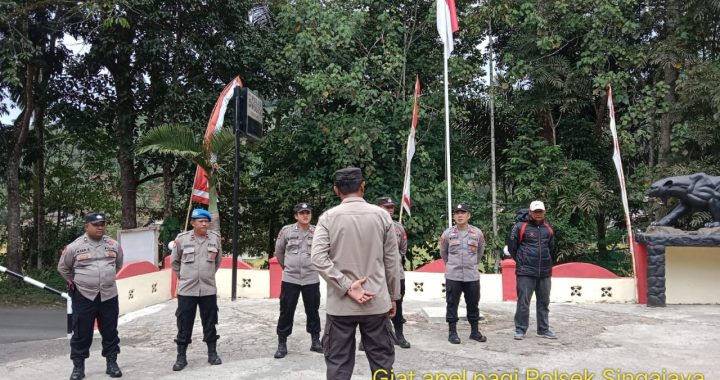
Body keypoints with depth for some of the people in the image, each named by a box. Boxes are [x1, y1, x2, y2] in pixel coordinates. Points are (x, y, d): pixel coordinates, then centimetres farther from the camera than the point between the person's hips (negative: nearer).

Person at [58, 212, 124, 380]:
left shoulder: (113, 245, 2)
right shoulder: (75, 247, -6)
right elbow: (63, 267, 10)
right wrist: (73, 282, 12)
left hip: (109, 295, 2)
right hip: (83, 296, -2)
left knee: (110, 332, 10)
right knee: (81, 333, 5)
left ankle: (112, 363, 21)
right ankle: (78, 366, 18)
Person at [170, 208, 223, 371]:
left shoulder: (215, 238, 0)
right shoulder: (182, 239, -5)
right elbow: (174, 261, 9)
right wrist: (183, 276, 10)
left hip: (208, 289, 2)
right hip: (186, 289, -1)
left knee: (210, 323, 10)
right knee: (184, 324, 5)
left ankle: (212, 353, 22)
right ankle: (181, 357, 16)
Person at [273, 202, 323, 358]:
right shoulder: (286, 231, -3)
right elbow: (278, 252, 11)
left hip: (311, 279, 1)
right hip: (290, 278, -1)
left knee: (312, 311, 11)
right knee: (286, 311, 4)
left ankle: (315, 341, 25)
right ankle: (282, 343, 15)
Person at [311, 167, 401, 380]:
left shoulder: (328, 217, -3)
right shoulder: (381, 215, 0)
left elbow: (317, 258, -14)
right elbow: (392, 261, 2)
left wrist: (347, 287, -13)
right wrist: (393, 297, 11)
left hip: (340, 304, 0)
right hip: (376, 302, 1)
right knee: (382, 361, 11)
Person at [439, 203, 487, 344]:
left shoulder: (477, 233, 0)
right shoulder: (447, 233, -2)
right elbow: (443, 253, 13)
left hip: (472, 276, 1)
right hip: (453, 276, -1)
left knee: (473, 304, 10)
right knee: (452, 304, 3)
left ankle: (475, 331, 23)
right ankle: (452, 332, 12)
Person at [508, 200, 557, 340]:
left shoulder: (548, 229, 10)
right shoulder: (520, 227, -6)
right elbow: (511, 247, 0)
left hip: (545, 272, 5)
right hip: (525, 272, -5)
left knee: (544, 302, 13)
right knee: (523, 302, -2)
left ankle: (543, 329, 24)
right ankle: (520, 329, 7)